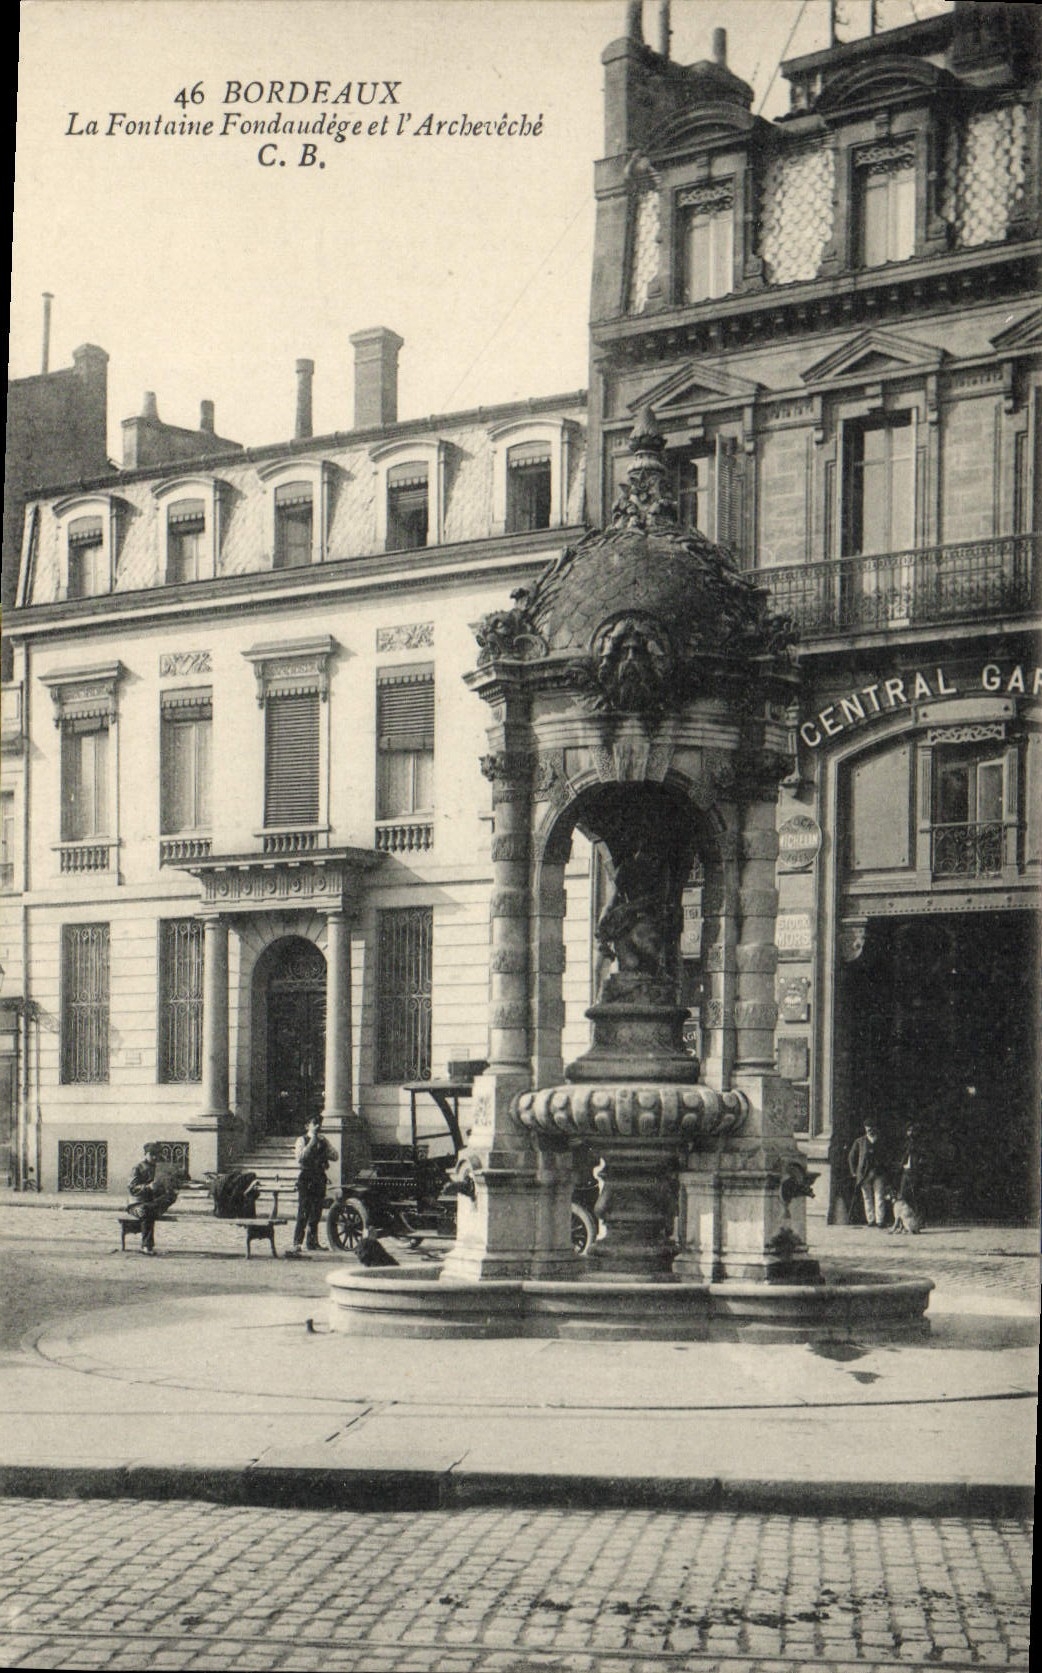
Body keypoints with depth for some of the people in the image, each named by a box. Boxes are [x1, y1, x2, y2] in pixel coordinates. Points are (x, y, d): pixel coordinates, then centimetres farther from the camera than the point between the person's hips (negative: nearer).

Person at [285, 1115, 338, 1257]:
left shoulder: (323, 1141, 14)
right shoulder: (302, 1141, -1)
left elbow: (335, 1156, 7)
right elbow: (301, 1157, -18)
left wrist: (324, 1144, -7)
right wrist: (312, 1141, -18)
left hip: (320, 1179, 5)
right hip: (306, 1180, -5)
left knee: (316, 1213, 10)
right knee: (303, 1214, -12)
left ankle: (312, 1241, 22)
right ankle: (297, 1244, -15)